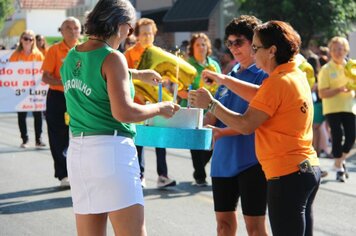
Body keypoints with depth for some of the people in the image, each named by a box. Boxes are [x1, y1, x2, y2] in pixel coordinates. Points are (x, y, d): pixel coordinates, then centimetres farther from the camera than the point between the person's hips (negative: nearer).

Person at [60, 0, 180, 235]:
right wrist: (159, 108, -3)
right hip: (111, 148, -8)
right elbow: (123, 112, -18)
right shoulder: (112, 58, -9)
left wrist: (137, 74, 39)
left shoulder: (72, 57, 13)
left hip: (78, 150, 8)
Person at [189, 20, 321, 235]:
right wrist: (224, 80, 17)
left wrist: (210, 104, -8)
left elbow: (246, 125, -17)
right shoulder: (297, 76, 12)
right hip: (309, 169, 10)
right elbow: (259, 96, 21)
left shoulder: (277, 82, -16)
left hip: (287, 175, -10)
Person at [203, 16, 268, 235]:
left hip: (251, 159, -7)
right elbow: (213, 116, 12)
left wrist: (222, 132, -25)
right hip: (224, 159, 7)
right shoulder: (230, 75, 14)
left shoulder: (263, 75, -8)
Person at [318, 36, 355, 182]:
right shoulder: (326, 69, -4)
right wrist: (339, 90, -24)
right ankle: (339, 168, 7)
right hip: (332, 109, -4)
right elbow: (322, 93, -11)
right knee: (337, 137, -6)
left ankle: (341, 160, 25)